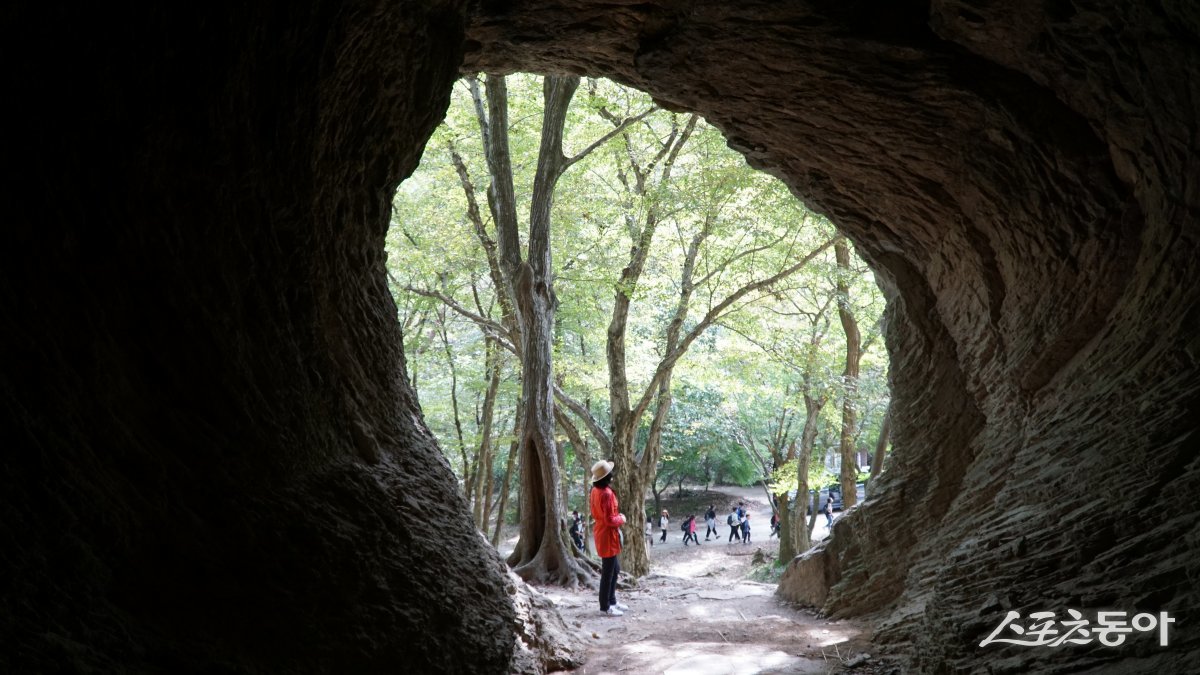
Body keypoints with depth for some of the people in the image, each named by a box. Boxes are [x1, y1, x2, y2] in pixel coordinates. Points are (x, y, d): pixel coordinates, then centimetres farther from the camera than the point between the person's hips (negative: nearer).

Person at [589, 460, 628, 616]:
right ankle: (605, 607, 7)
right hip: (608, 536, -10)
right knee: (608, 572, 0)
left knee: (615, 569, 20)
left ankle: (612, 601, 28)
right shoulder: (606, 493, -24)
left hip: (603, 534, 10)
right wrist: (621, 518, -6)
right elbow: (610, 520, -24)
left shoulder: (595, 491, 6)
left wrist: (617, 516, 12)